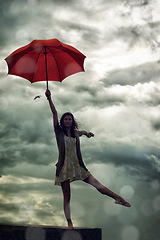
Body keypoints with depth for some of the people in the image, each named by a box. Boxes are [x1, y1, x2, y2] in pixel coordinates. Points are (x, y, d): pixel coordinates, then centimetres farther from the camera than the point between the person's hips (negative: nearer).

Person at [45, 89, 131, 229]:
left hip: (77, 165, 3)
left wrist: (87, 133, 11)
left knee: (97, 184, -2)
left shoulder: (75, 133, 13)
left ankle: (119, 198, 4)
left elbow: (83, 132, 35)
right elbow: (54, 113, -6)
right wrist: (49, 99, -13)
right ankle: (69, 223, 1)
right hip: (64, 167, -3)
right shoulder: (59, 132, 2)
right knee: (67, 196, -2)